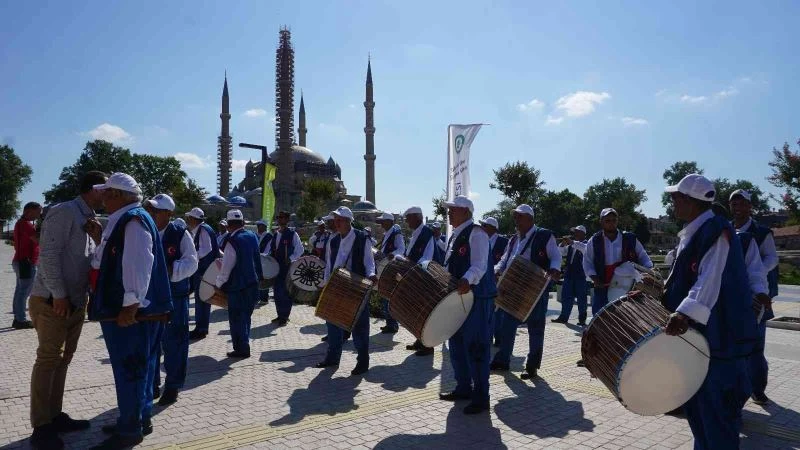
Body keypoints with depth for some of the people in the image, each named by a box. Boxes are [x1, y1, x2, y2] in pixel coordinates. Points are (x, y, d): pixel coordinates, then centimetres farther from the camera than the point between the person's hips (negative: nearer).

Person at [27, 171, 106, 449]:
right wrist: (58, 294, -19)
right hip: (52, 302, -8)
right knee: (48, 361, -3)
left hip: (77, 302, 8)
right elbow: (48, 254, -19)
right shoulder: (64, 212, -13)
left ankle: (55, 416, 24)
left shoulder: (88, 217, 13)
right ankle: (40, 428, 6)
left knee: (62, 361, 13)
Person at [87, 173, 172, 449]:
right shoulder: (122, 220, 15)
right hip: (121, 307, 10)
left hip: (128, 311, -10)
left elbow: (138, 265, -26)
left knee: (128, 369, 0)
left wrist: (130, 306, -27)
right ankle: (139, 419, 30)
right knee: (135, 367, 17)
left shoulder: (133, 220, -17)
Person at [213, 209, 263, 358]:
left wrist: (218, 284, -4)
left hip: (238, 286, -7)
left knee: (236, 318, 5)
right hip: (253, 283, 7)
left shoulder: (232, 241, -20)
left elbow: (226, 268, -17)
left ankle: (241, 349, 11)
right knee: (246, 315, 19)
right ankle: (244, 345, 29)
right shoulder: (252, 236, 2)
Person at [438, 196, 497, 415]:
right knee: (456, 343, 15)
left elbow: (479, 265, -24)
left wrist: (467, 280, -41)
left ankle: (481, 397, 6)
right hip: (457, 298, 10)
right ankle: (464, 388, 29)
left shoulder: (476, 233, -11)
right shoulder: (455, 236, 17)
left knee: (476, 346, -4)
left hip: (476, 298, -10)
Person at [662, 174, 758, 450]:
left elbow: (710, 278, -32)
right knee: (696, 403, 19)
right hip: (696, 332, 10)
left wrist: (686, 313, -43)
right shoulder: (693, 233, 13)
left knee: (716, 408, 0)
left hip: (718, 336, -10)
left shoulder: (716, 231, -18)